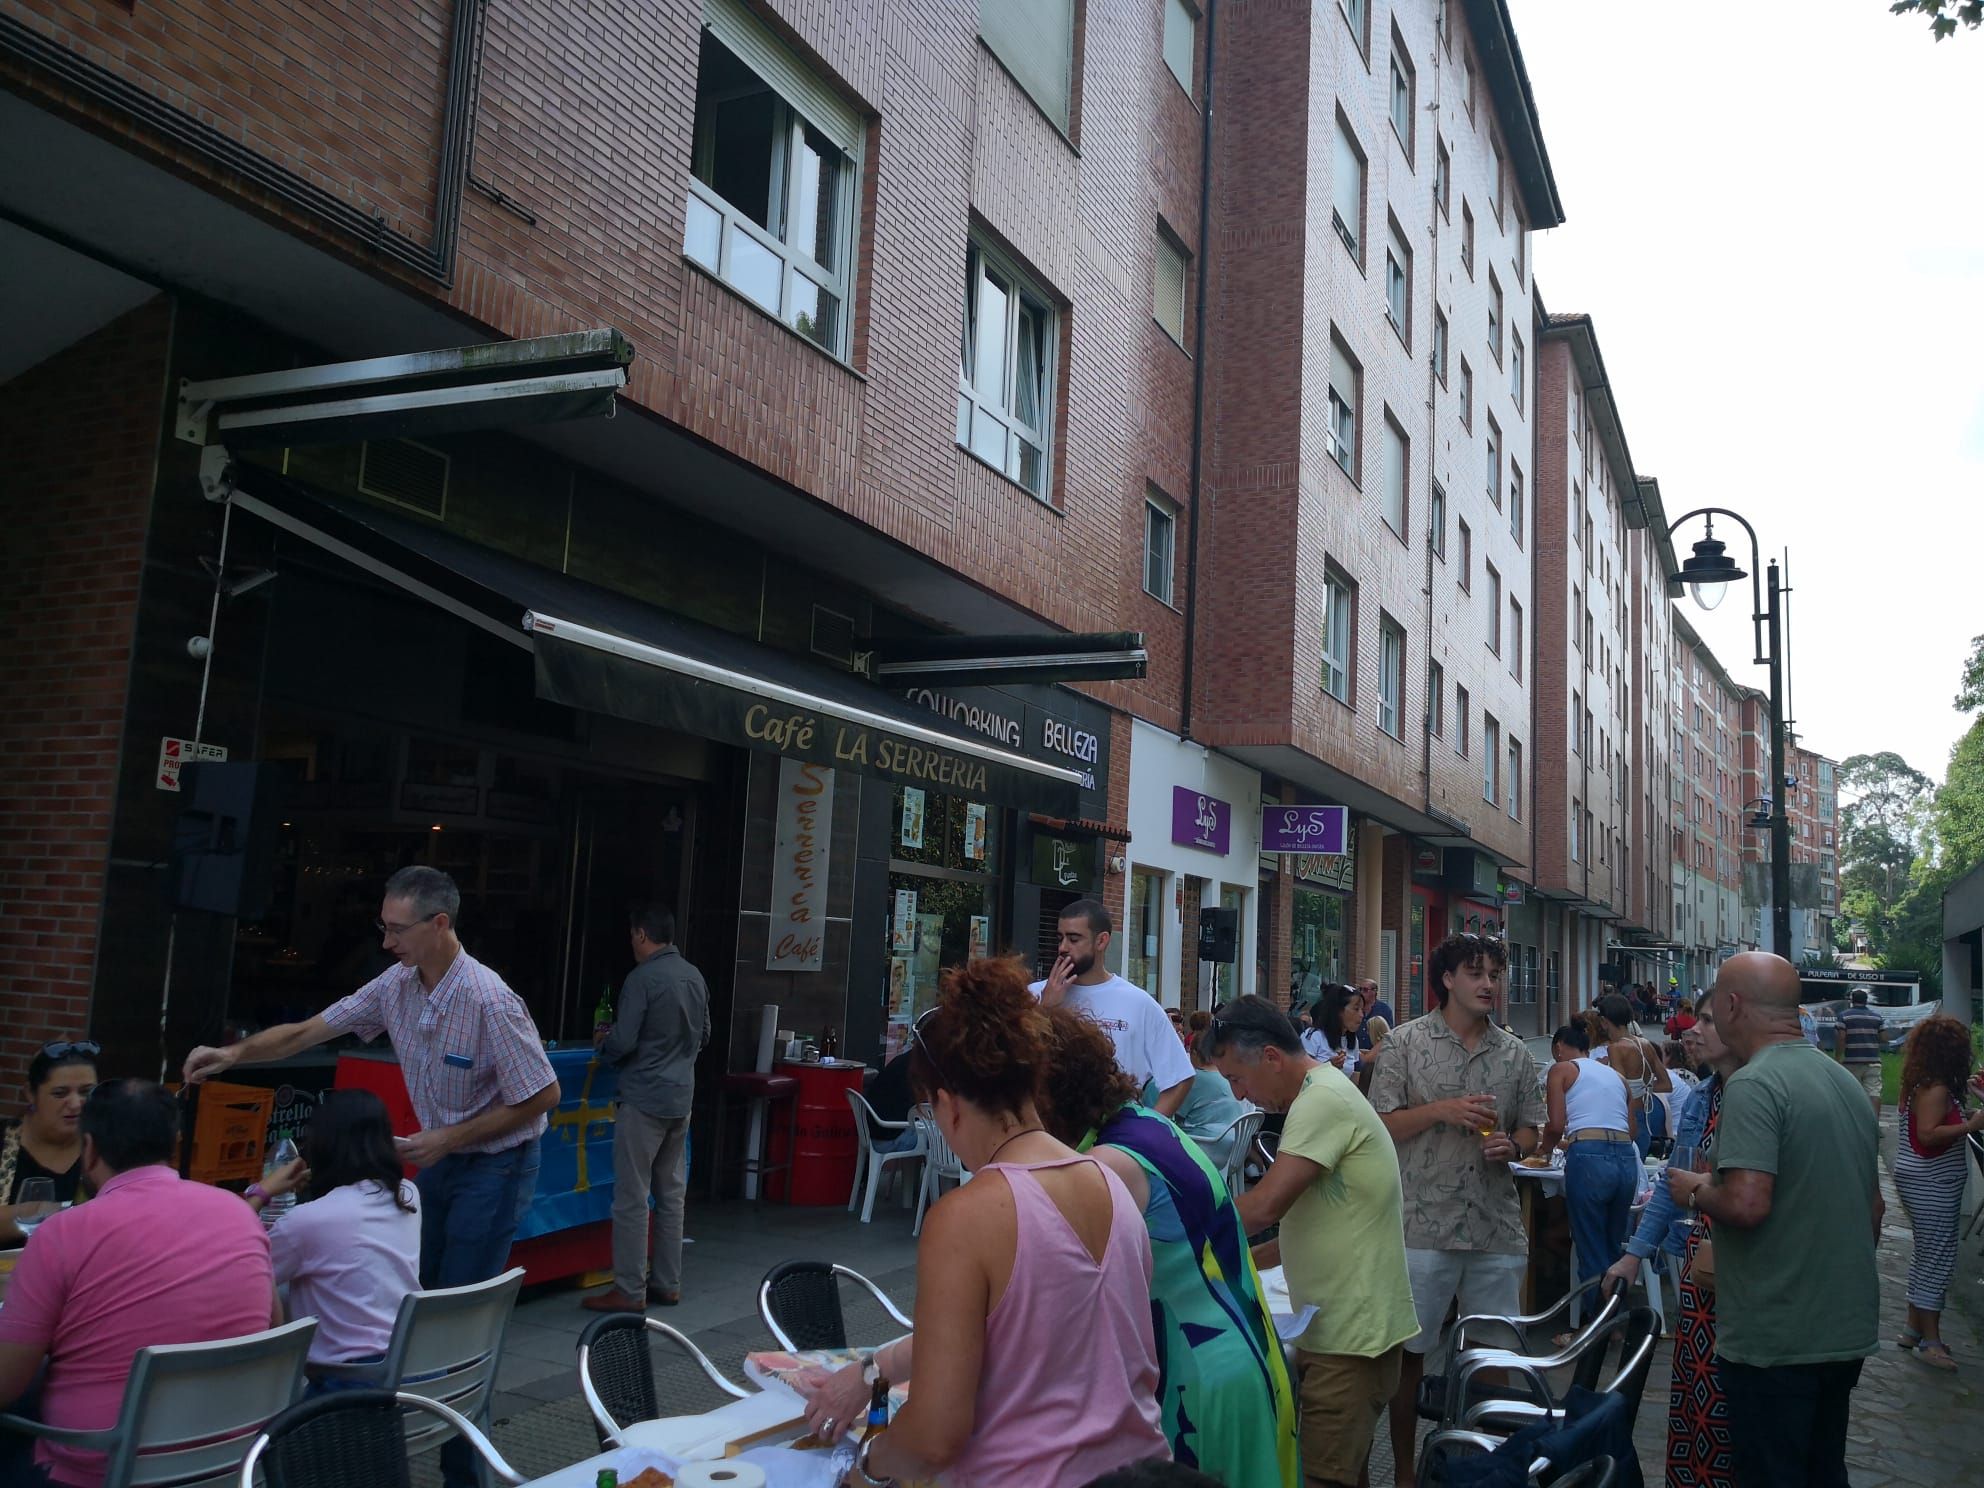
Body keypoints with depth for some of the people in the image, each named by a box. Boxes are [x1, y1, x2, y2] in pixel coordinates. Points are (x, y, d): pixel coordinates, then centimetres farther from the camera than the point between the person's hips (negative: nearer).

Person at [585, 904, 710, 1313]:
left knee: (632, 1198, -1)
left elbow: (622, 1043, -16)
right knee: (671, 1194, 13)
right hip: (681, 1098, 8)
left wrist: (602, 1042, 4)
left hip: (644, 1099, -7)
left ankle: (629, 1291, 3)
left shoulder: (642, 979, -15)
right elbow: (704, 1035, 17)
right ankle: (667, 1284, 19)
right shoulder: (695, 977, 7)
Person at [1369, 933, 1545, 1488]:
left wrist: (1509, 1145, -8)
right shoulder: (1406, 1042, -2)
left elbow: (1531, 1130, 14)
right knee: (1409, 1351, 5)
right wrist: (1442, 1111, -15)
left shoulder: (1515, 1054, 9)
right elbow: (1379, 1126, -4)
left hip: (1498, 1229, 3)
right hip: (1423, 1227, -3)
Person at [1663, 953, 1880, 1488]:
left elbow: (1747, 1203, -29)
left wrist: (1695, 1191, -9)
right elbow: (1873, 1209, 19)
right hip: (1848, 1332, 9)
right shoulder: (1848, 1082, 10)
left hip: (1776, 1339, -9)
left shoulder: (1754, 1085, -19)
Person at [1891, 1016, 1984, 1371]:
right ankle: (1931, 1340, 0)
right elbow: (1928, 1134, -26)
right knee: (1938, 1256, -5)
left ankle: (1915, 1328, 23)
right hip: (1930, 1183, -10)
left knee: (1926, 1254, 16)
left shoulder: (1922, 1085, 10)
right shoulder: (1936, 1089, -19)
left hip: (1926, 1181, 10)